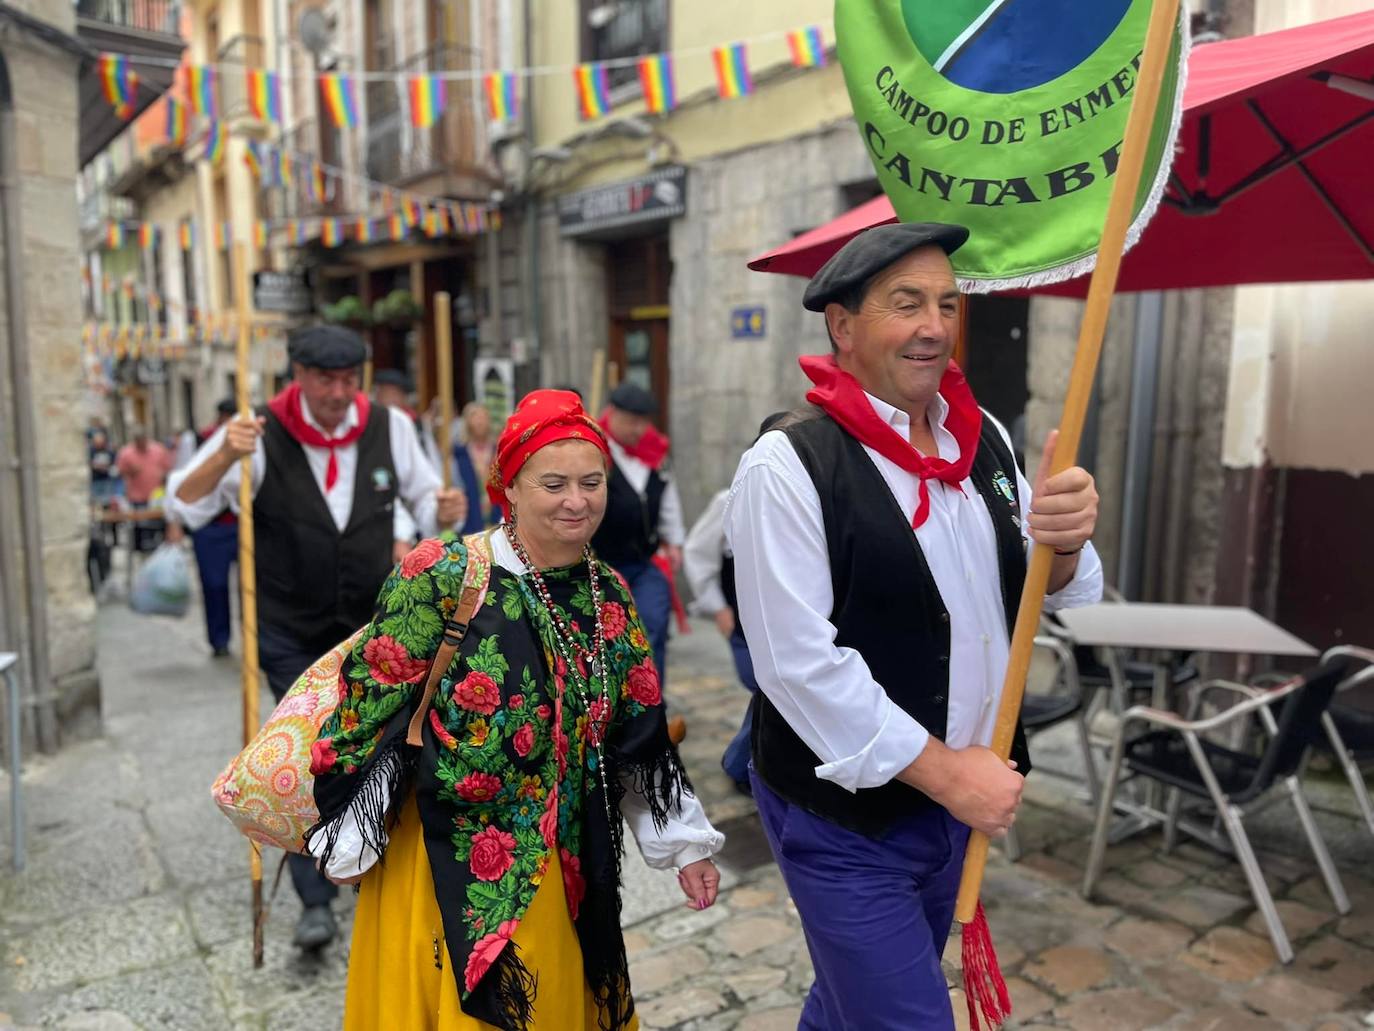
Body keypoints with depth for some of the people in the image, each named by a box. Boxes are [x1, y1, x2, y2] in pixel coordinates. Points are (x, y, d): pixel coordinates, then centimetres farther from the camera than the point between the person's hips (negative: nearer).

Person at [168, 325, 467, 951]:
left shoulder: (389, 428, -5)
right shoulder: (262, 436, -12)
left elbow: (423, 502, 5)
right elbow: (186, 507, -14)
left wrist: (444, 512, -19)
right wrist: (224, 455, -32)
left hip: (372, 627, 3)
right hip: (291, 634, -2)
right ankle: (316, 901, 9)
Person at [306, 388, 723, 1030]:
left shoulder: (609, 596, 0)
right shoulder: (444, 574, -17)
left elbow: (639, 739, 6)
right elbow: (372, 706, -12)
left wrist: (685, 844, 7)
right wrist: (345, 839, -7)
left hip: (566, 865, 5)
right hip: (448, 861, -5)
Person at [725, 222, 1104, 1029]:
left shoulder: (984, 438, 2)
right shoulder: (790, 464, -20)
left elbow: (1051, 596, 6)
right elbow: (800, 664, -23)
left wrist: (1064, 542, -16)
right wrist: (944, 770, -18)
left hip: (951, 796, 7)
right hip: (845, 813, -6)